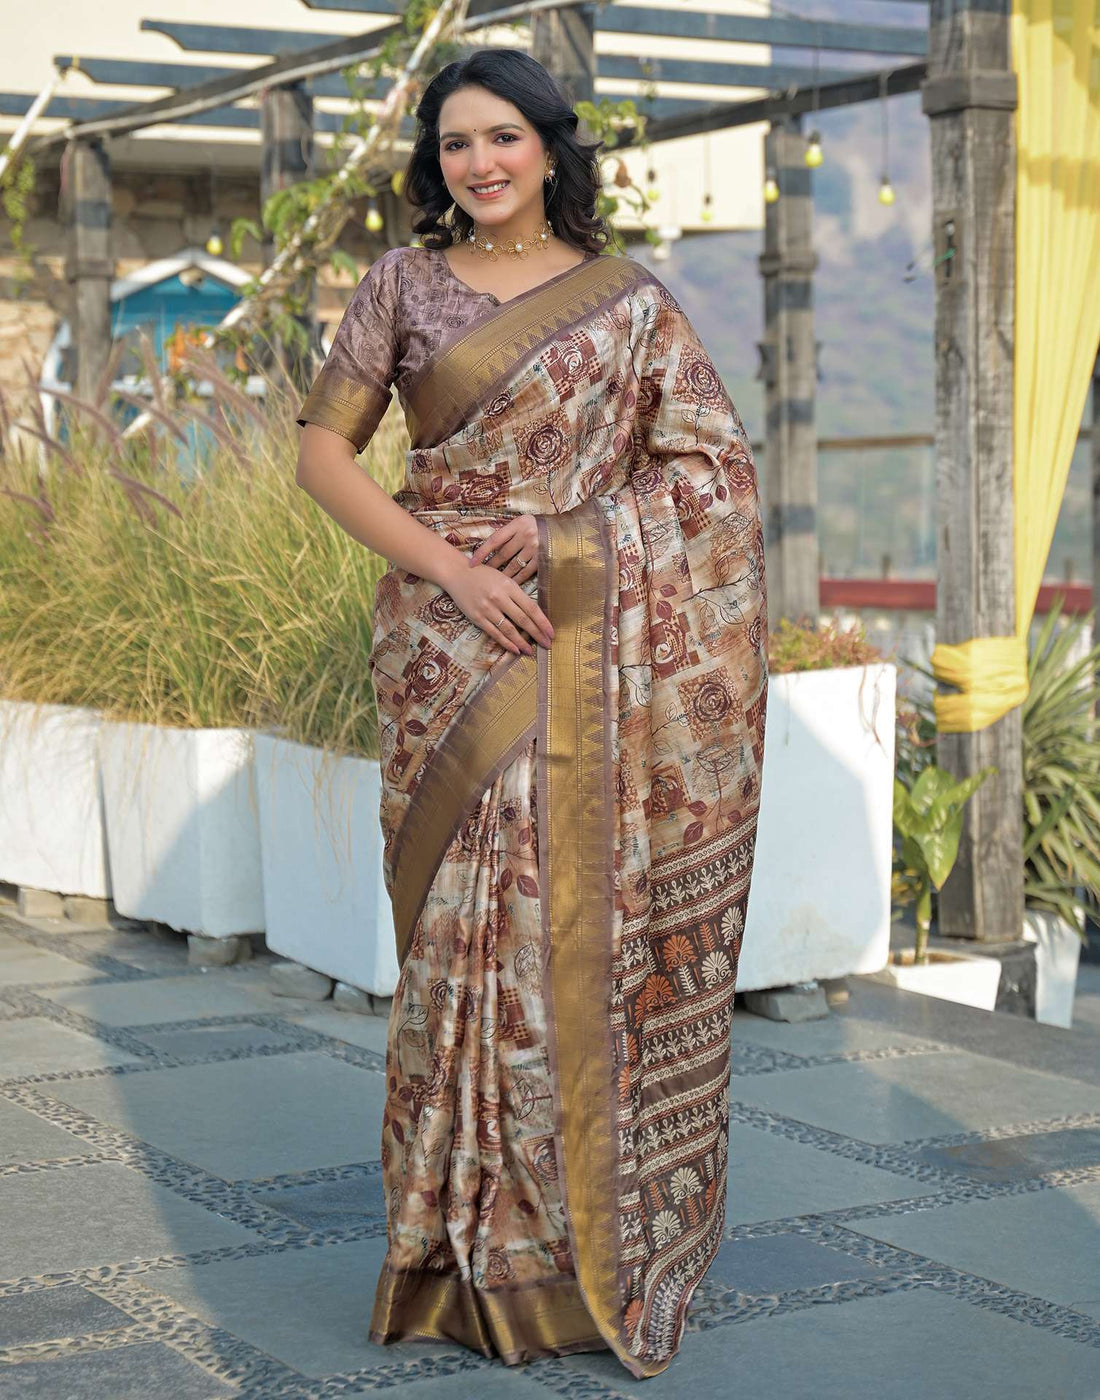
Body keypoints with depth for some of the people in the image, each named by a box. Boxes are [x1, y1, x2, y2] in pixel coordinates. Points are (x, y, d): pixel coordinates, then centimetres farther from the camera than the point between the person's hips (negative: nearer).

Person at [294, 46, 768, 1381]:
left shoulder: (630, 300, 7)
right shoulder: (404, 284, 6)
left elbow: (716, 468, 6)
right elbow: (322, 449, 2)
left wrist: (572, 530, -9)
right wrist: (452, 566, -11)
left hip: (593, 653, 1)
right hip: (453, 646, 0)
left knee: (594, 919, 2)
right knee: (469, 920, -1)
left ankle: (597, 1225, 16)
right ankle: (480, 1240, 9)